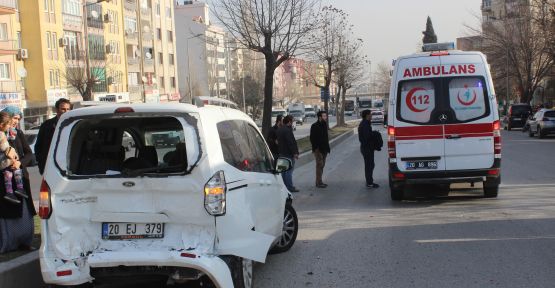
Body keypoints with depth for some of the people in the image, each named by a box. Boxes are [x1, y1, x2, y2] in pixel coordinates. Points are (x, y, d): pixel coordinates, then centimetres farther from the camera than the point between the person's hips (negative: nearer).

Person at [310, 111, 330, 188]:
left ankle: (319, 182, 18)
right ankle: (319, 183, -5)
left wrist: (327, 147, 13)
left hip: (324, 149, 8)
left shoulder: (324, 125, 13)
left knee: (322, 165, 11)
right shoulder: (315, 126, -11)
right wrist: (315, 148, -18)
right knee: (319, 165, -8)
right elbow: (312, 138, -14)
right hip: (318, 149, -8)